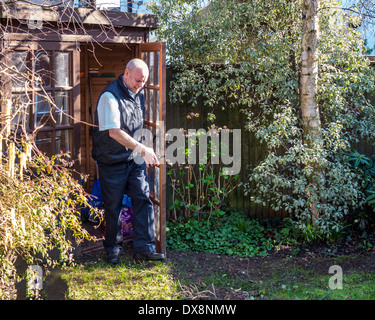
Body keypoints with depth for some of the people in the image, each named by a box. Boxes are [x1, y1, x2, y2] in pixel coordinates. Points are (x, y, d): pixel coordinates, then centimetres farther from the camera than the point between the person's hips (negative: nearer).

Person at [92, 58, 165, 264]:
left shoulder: (138, 93, 7)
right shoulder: (110, 96, -19)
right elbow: (114, 132, -27)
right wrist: (143, 150, -30)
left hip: (134, 159, 6)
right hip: (112, 160, -6)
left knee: (143, 199, -2)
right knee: (113, 206, 4)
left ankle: (144, 248, 1)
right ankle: (112, 249, 20)